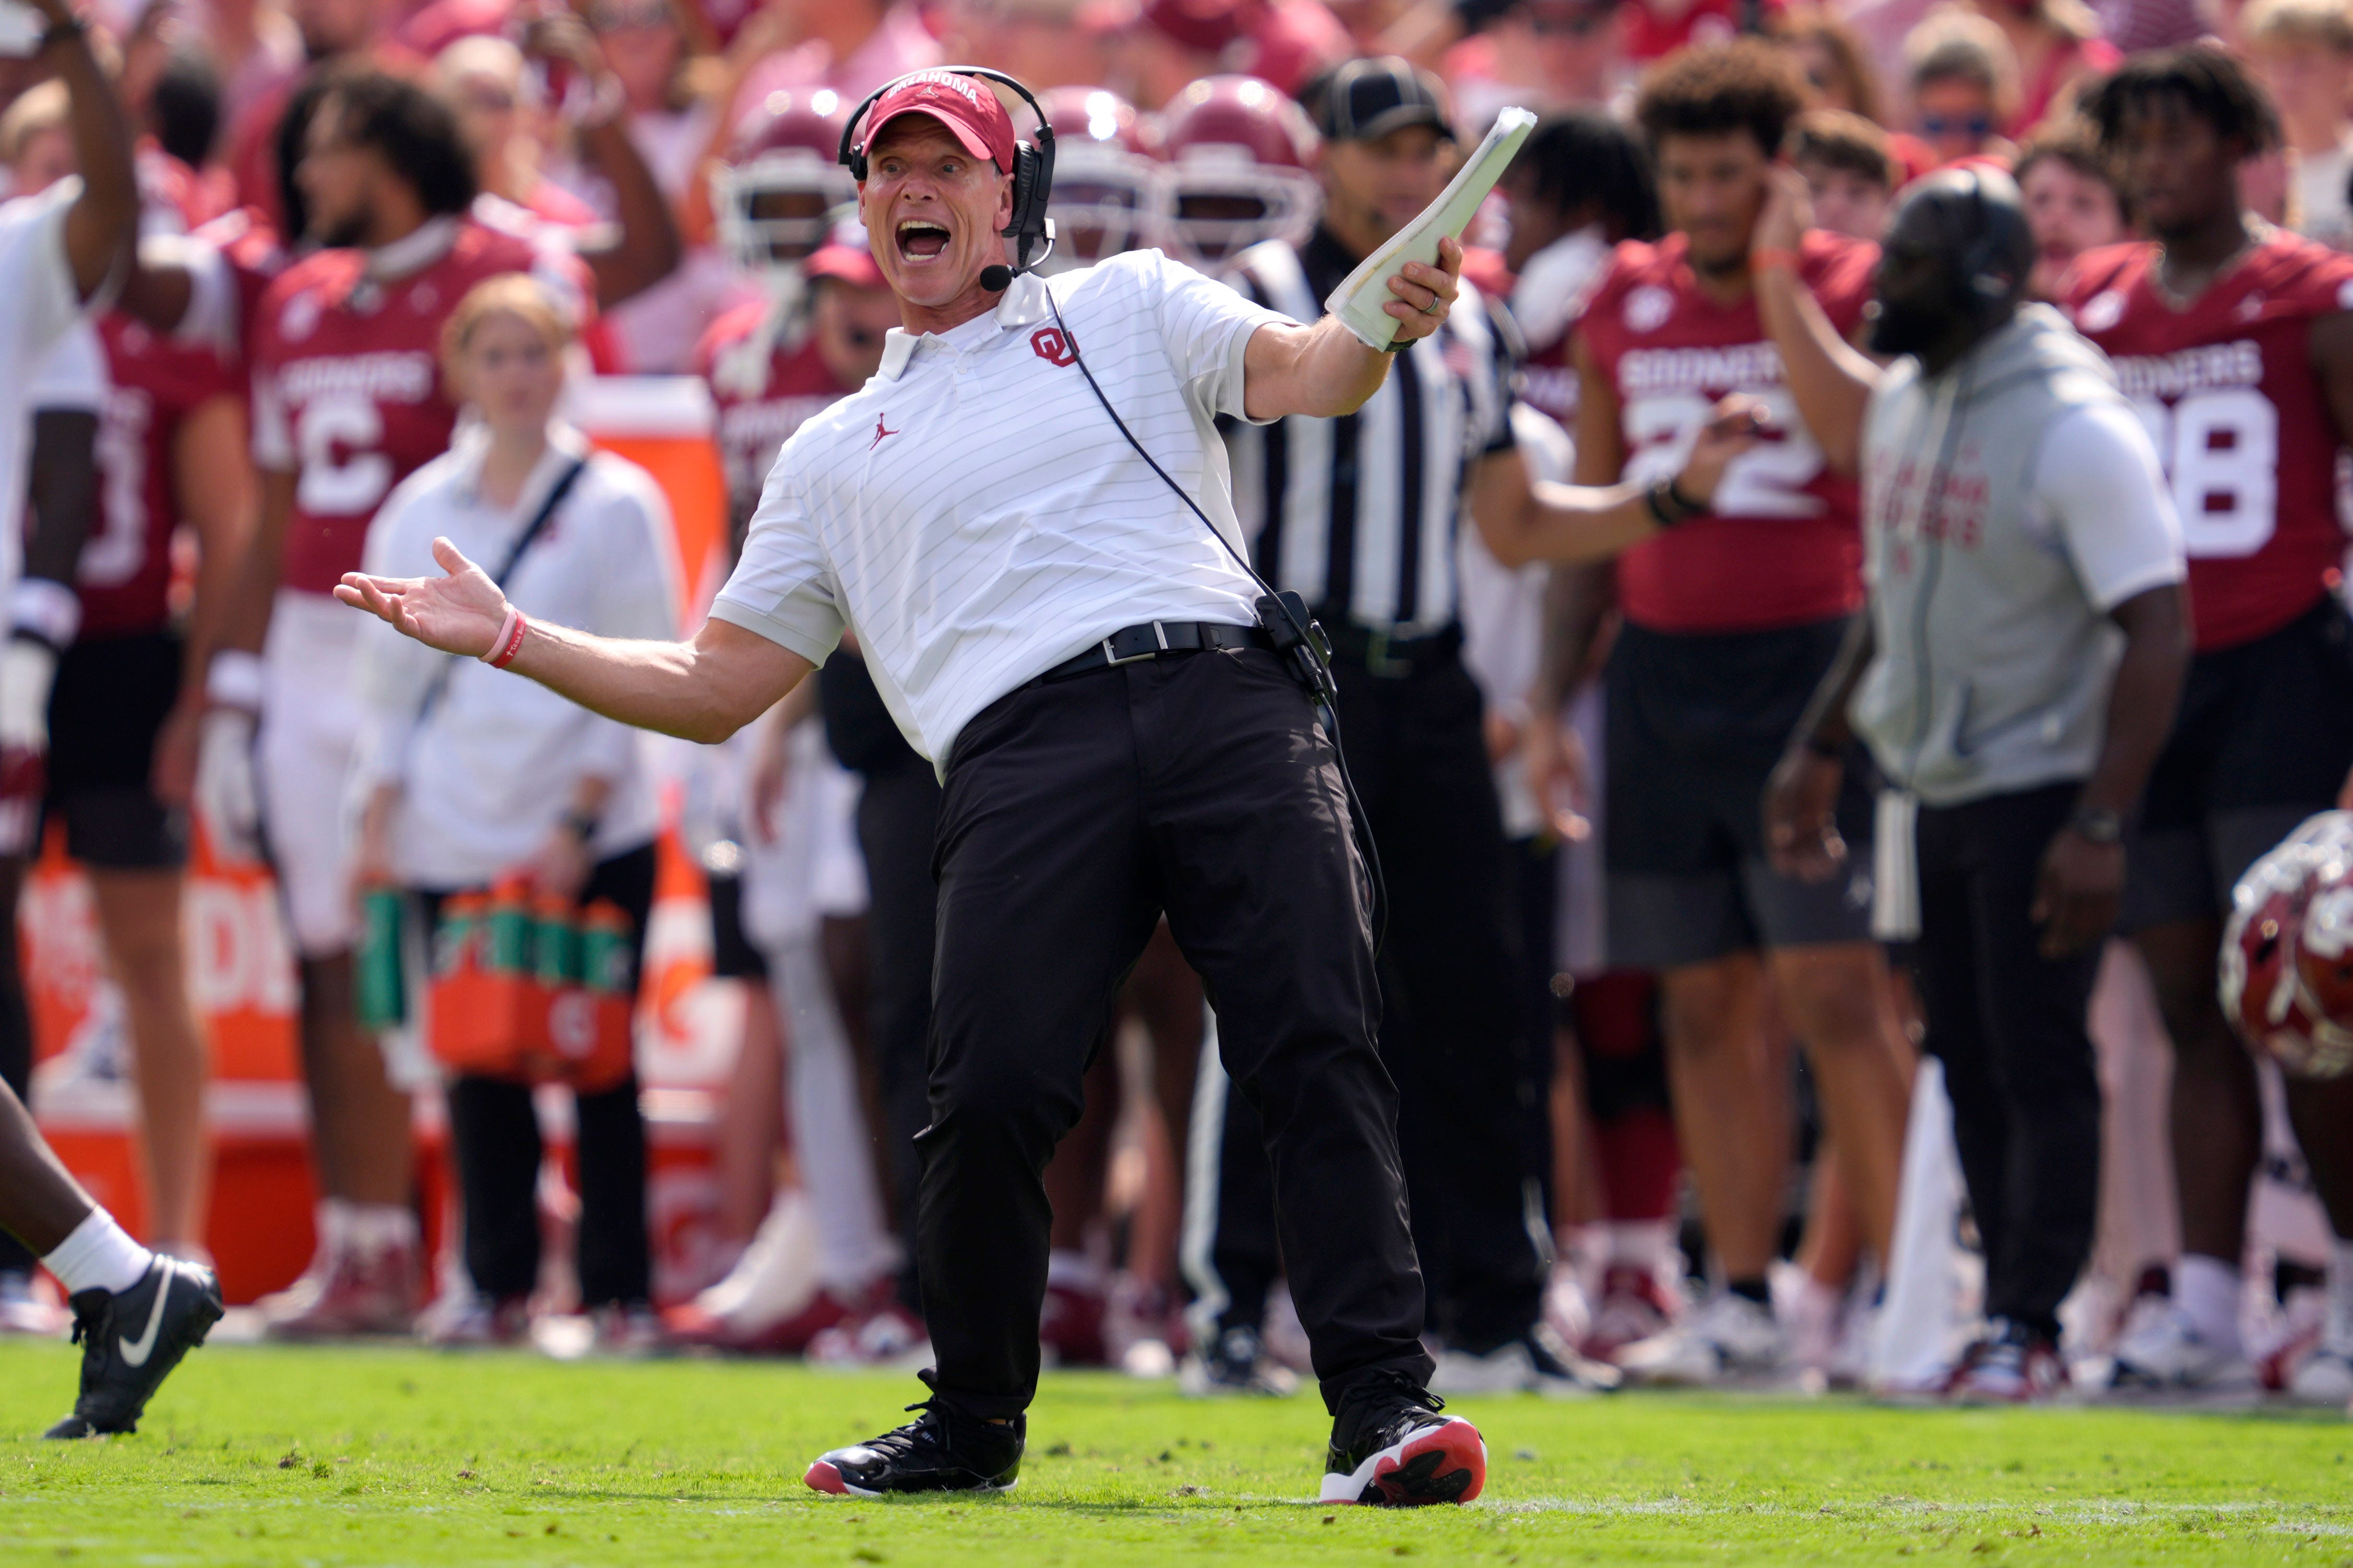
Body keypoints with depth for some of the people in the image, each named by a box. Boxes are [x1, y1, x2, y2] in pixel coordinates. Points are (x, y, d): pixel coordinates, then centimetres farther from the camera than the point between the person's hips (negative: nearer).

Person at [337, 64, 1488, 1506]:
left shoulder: (1126, 308, 23)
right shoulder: (838, 454, 29)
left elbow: (1301, 376, 5)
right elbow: (714, 686, 30)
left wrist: (1386, 323, -18)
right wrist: (508, 639, 22)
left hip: (1224, 697, -1)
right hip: (1025, 752, 1)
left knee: (1318, 1048, -16)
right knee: (992, 1093, -14)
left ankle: (1384, 1403, -18)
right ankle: (975, 1426, 4)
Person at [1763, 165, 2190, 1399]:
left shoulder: (2074, 428, -18)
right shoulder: (1902, 406, 9)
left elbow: (2157, 631, -20)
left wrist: (2100, 824, -24)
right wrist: (1820, 749, 21)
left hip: (2039, 789, -8)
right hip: (1933, 788, 8)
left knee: (2039, 1065, -5)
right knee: (1968, 1064, 9)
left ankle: (2029, 1330, 0)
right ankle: (2006, 1305, 15)